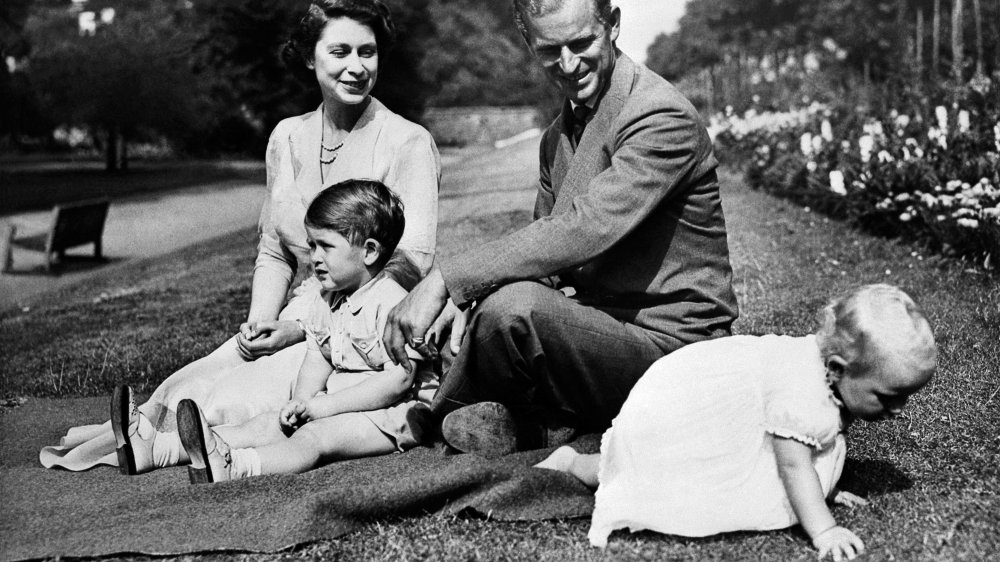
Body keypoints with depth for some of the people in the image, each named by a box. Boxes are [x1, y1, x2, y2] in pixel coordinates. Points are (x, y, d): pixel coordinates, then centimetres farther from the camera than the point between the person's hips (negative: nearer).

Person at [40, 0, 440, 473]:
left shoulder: (408, 143, -7)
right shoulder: (287, 138, 10)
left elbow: (410, 265, -14)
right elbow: (273, 253, 15)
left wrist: (301, 326, -18)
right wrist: (261, 322, -6)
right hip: (298, 323, 6)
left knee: (233, 403, -24)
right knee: (185, 389, -18)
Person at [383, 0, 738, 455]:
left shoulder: (664, 119, -17)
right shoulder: (559, 135, 13)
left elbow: (583, 231, -29)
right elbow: (545, 245, 15)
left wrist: (448, 280, -30)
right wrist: (467, 299, -7)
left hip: (668, 344, -9)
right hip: (600, 324, 9)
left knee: (513, 307, -30)